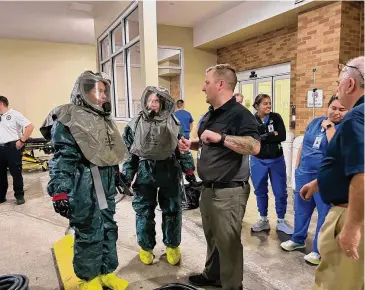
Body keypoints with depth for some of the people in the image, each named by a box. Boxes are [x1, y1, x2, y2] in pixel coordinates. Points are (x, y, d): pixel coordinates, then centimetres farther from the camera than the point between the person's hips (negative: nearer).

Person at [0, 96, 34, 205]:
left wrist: (22, 141, -15)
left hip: (12, 147, -6)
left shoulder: (14, 114, -4)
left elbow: (30, 126, -14)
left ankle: (19, 196, 12)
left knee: (16, 173, 1)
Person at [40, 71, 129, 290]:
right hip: (84, 188, -8)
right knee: (89, 233, 4)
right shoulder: (68, 119, -10)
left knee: (109, 229, 15)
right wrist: (59, 191, -20)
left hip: (107, 185, 8)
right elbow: (62, 159, -16)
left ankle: (107, 272, 33)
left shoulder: (104, 118, 15)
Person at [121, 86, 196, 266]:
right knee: (144, 211, 9)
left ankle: (172, 245, 33)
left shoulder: (173, 123, -1)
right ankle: (146, 247, 31)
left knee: (172, 210, 12)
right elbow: (128, 152, 2)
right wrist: (126, 177, 1)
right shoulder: (136, 124, -2)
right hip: (145, 172, 0)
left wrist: (189, 171, 4)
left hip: (170, 171, 1)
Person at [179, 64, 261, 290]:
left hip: (229, 191, -9)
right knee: (212, 237, 23)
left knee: (228, 241, 6)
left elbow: (255, 146, -28)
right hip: (209, 188, 9)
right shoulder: (210, 114, 12)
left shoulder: (239, 113, -16)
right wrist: (191, 144, 5)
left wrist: (220, 137, -31)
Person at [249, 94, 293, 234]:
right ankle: (263, 220, 28)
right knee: (260, 191, 11)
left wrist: (262, 137, -16)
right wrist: (272, 135, -16)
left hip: (277, 160, 1)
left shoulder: (276, 117, -3)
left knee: (280, 192, 7)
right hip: (258, 161, 0)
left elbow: (283, 136, -14)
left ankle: (281, 221, 24)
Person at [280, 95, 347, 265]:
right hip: (304, 173, 6)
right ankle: (298, 239, 35)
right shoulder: (316, 122, 8)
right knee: (301, 209, 16)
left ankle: (319, 250, 19)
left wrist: (329, 127, -18)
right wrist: (297, 167, 11)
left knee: (325, 213, 4)